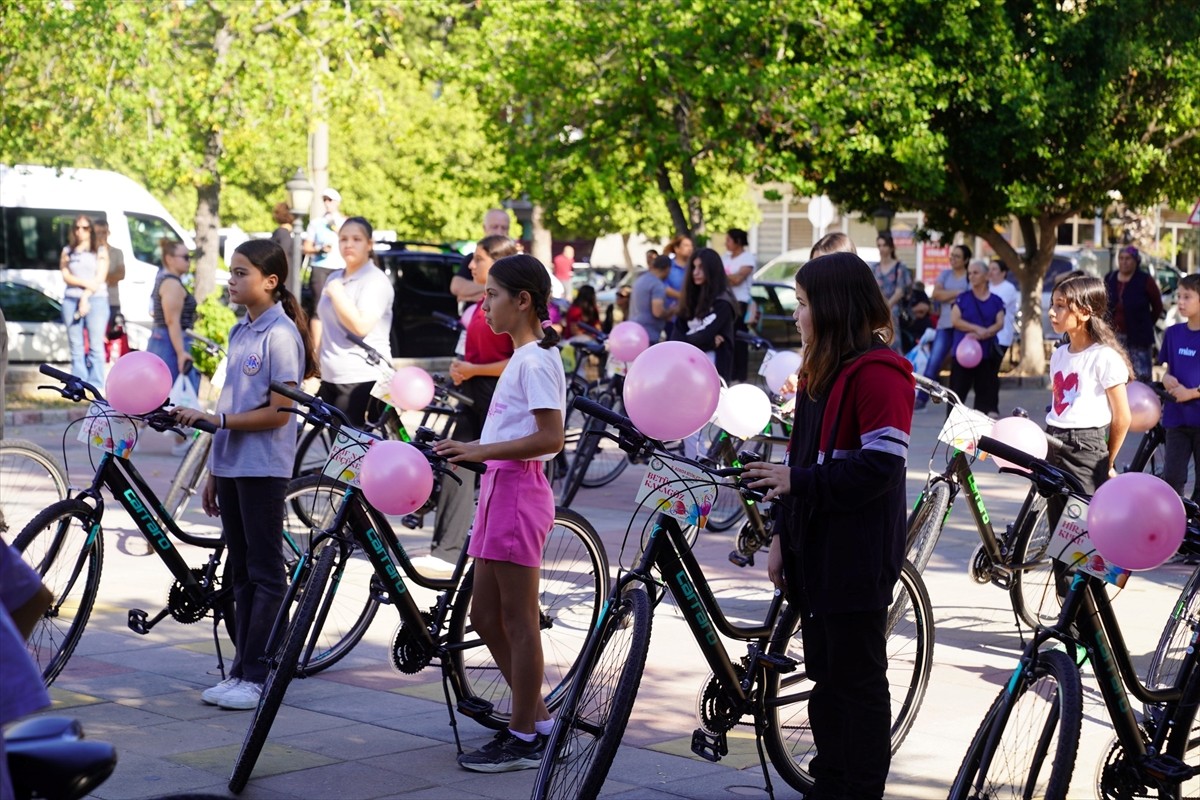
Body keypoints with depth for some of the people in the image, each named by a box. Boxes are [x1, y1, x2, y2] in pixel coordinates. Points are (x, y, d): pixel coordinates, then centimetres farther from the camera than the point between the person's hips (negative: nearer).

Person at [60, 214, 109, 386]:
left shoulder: (100, 251, 8)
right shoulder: (67, 252, 15)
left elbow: (100, 278, -2)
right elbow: (66, 276, 4)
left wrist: (85, 297, -11)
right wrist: (85, 283, -12)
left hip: (96, 300, -3)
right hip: (71, 300, 3)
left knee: (95, 345, -8)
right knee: (76, 346, 0)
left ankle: (96, 385, -9)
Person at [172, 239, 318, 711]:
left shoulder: (280, 335, -11)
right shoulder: (241, 333, 14)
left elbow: (277, 413, -17)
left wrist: (213, 419, -20)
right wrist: (213, 472, 16)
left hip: (263, 468, -8)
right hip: (230, 466, 8)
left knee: (264, 574, -1)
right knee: (241, 574, 11)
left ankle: (256, 676, 2)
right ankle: (241, 669, 17)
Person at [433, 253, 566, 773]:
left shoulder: (535, 360, -13)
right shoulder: (523, 357, 18)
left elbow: (550, 438, -21)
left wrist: (481, 451, -22)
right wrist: (469, 451, 11)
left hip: (518, 492, -10)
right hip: (499, 489, 10)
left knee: (518, 620, -2)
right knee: (486, 617, 14)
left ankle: (525, 739, 6)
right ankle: (538, 718, 22)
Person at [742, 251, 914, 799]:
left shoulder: (878, 372, -14)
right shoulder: (821, 372, 17)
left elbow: (880, 466, -21)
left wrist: (796, 481, -19)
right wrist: (783, 537, 15)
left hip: (857, 558, -9)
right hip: (816, 549, 9)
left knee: (857, 683, -1)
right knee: (826, 676, 15)